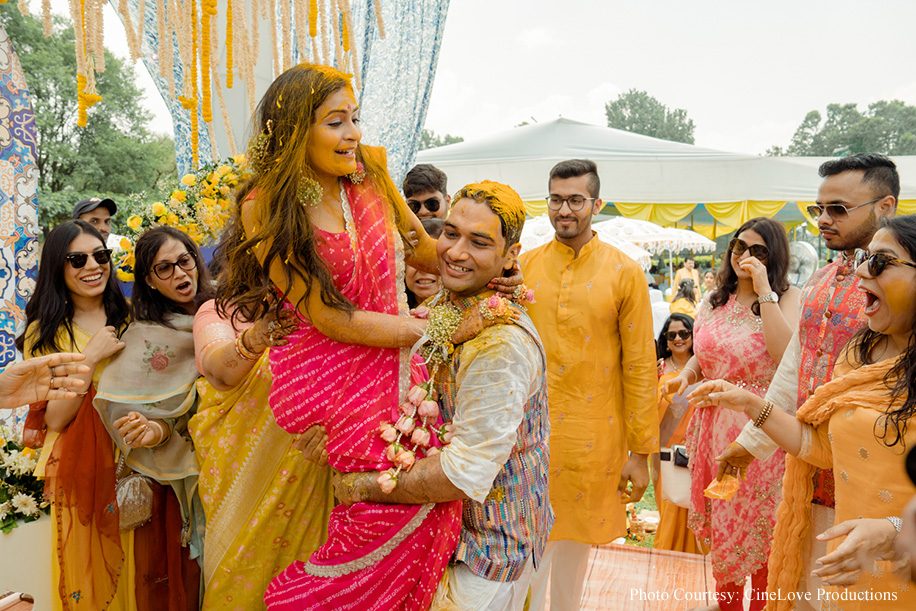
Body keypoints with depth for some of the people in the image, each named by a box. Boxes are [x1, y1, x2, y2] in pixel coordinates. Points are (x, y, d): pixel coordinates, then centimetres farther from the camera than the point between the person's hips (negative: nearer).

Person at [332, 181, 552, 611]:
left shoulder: (501, 346, -31)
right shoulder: (442, 310, -1)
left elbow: (464, 475, -31)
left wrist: (360, 486, -21)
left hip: (490, 547, -8)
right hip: (448, 525, 8)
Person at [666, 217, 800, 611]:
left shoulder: (787, 298, -6)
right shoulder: (713, 302, 8)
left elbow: (786, 353, -24)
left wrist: (764, 290, -22)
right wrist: (686, 375, -3)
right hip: (715, 424, 5)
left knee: (759, 521, 7)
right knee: (720, 516, 15)